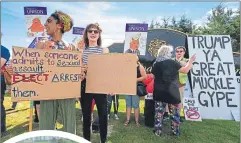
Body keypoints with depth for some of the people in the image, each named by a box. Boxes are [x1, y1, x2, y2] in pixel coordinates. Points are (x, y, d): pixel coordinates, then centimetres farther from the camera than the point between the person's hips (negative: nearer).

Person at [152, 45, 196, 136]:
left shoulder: (156, 64, 1)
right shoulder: (172, 62, -9)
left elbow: (153, 77, 9)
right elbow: (185, 70, -4)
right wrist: (191, 61, 9)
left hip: (159, 92, 3)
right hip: (171, 92, -3)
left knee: (159, 112, 9)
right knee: (174, 112, 13)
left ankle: (158, 131, 16)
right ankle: (175, 132, 24)